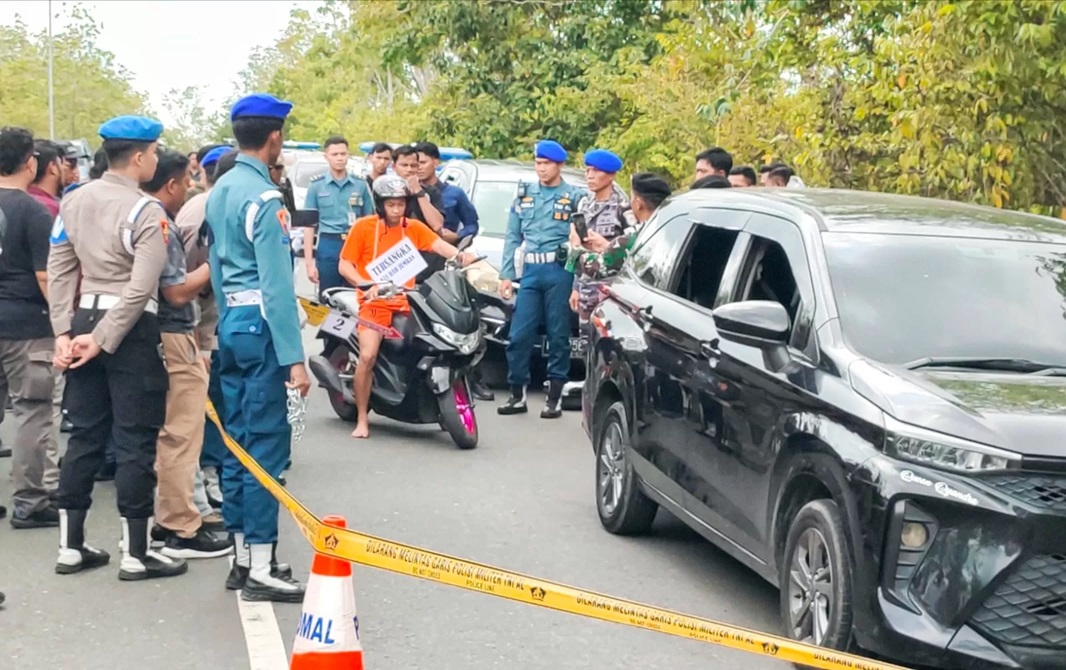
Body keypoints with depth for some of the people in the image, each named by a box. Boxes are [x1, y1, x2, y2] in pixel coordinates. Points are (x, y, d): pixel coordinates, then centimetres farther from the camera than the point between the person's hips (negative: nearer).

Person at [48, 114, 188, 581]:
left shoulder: (73, 201, 9)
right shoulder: (146, 210, -12)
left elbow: (59, 270, 7)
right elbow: (141, 288, -19)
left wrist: (64, 331, 5)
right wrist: (103, 340, -15)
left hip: (85, 318, 7)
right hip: (130, 328, -7)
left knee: (85, 434, 13)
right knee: (136, 440, 0)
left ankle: (70, 547, 19)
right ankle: (135, 555, 6)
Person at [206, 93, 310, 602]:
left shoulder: (220, 191, 12)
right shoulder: (263, 197, -15)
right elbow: (277, 284, -19)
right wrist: (294, 358, -19)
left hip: (229, 322, 9)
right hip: (260, 325, -9)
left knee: (238, 443, 12)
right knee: (265, 446, -6)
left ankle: (242, 558, 19)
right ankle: (260, 571, -4)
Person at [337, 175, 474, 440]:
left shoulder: (414, 228, 9)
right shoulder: (363, 227, 0)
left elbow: (438, 244, -8)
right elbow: (344, 265, -2)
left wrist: (459, 254, -29)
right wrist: (367, 285, -19)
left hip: (406, 303, 4)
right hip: (375, 301, -4)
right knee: (368, 356, -20)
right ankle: (362, 419, -5)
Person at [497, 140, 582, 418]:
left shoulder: (575, 196, 3)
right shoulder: (524, 194, 15)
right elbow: (512, 237, 15)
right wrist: (506, 274, 8)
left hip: (560, 270, -3)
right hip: (530, 270, 4)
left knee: (558, 335, 1)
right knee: (519, 335, 0)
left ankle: (555, 396, 8)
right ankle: (517, 394, 9)